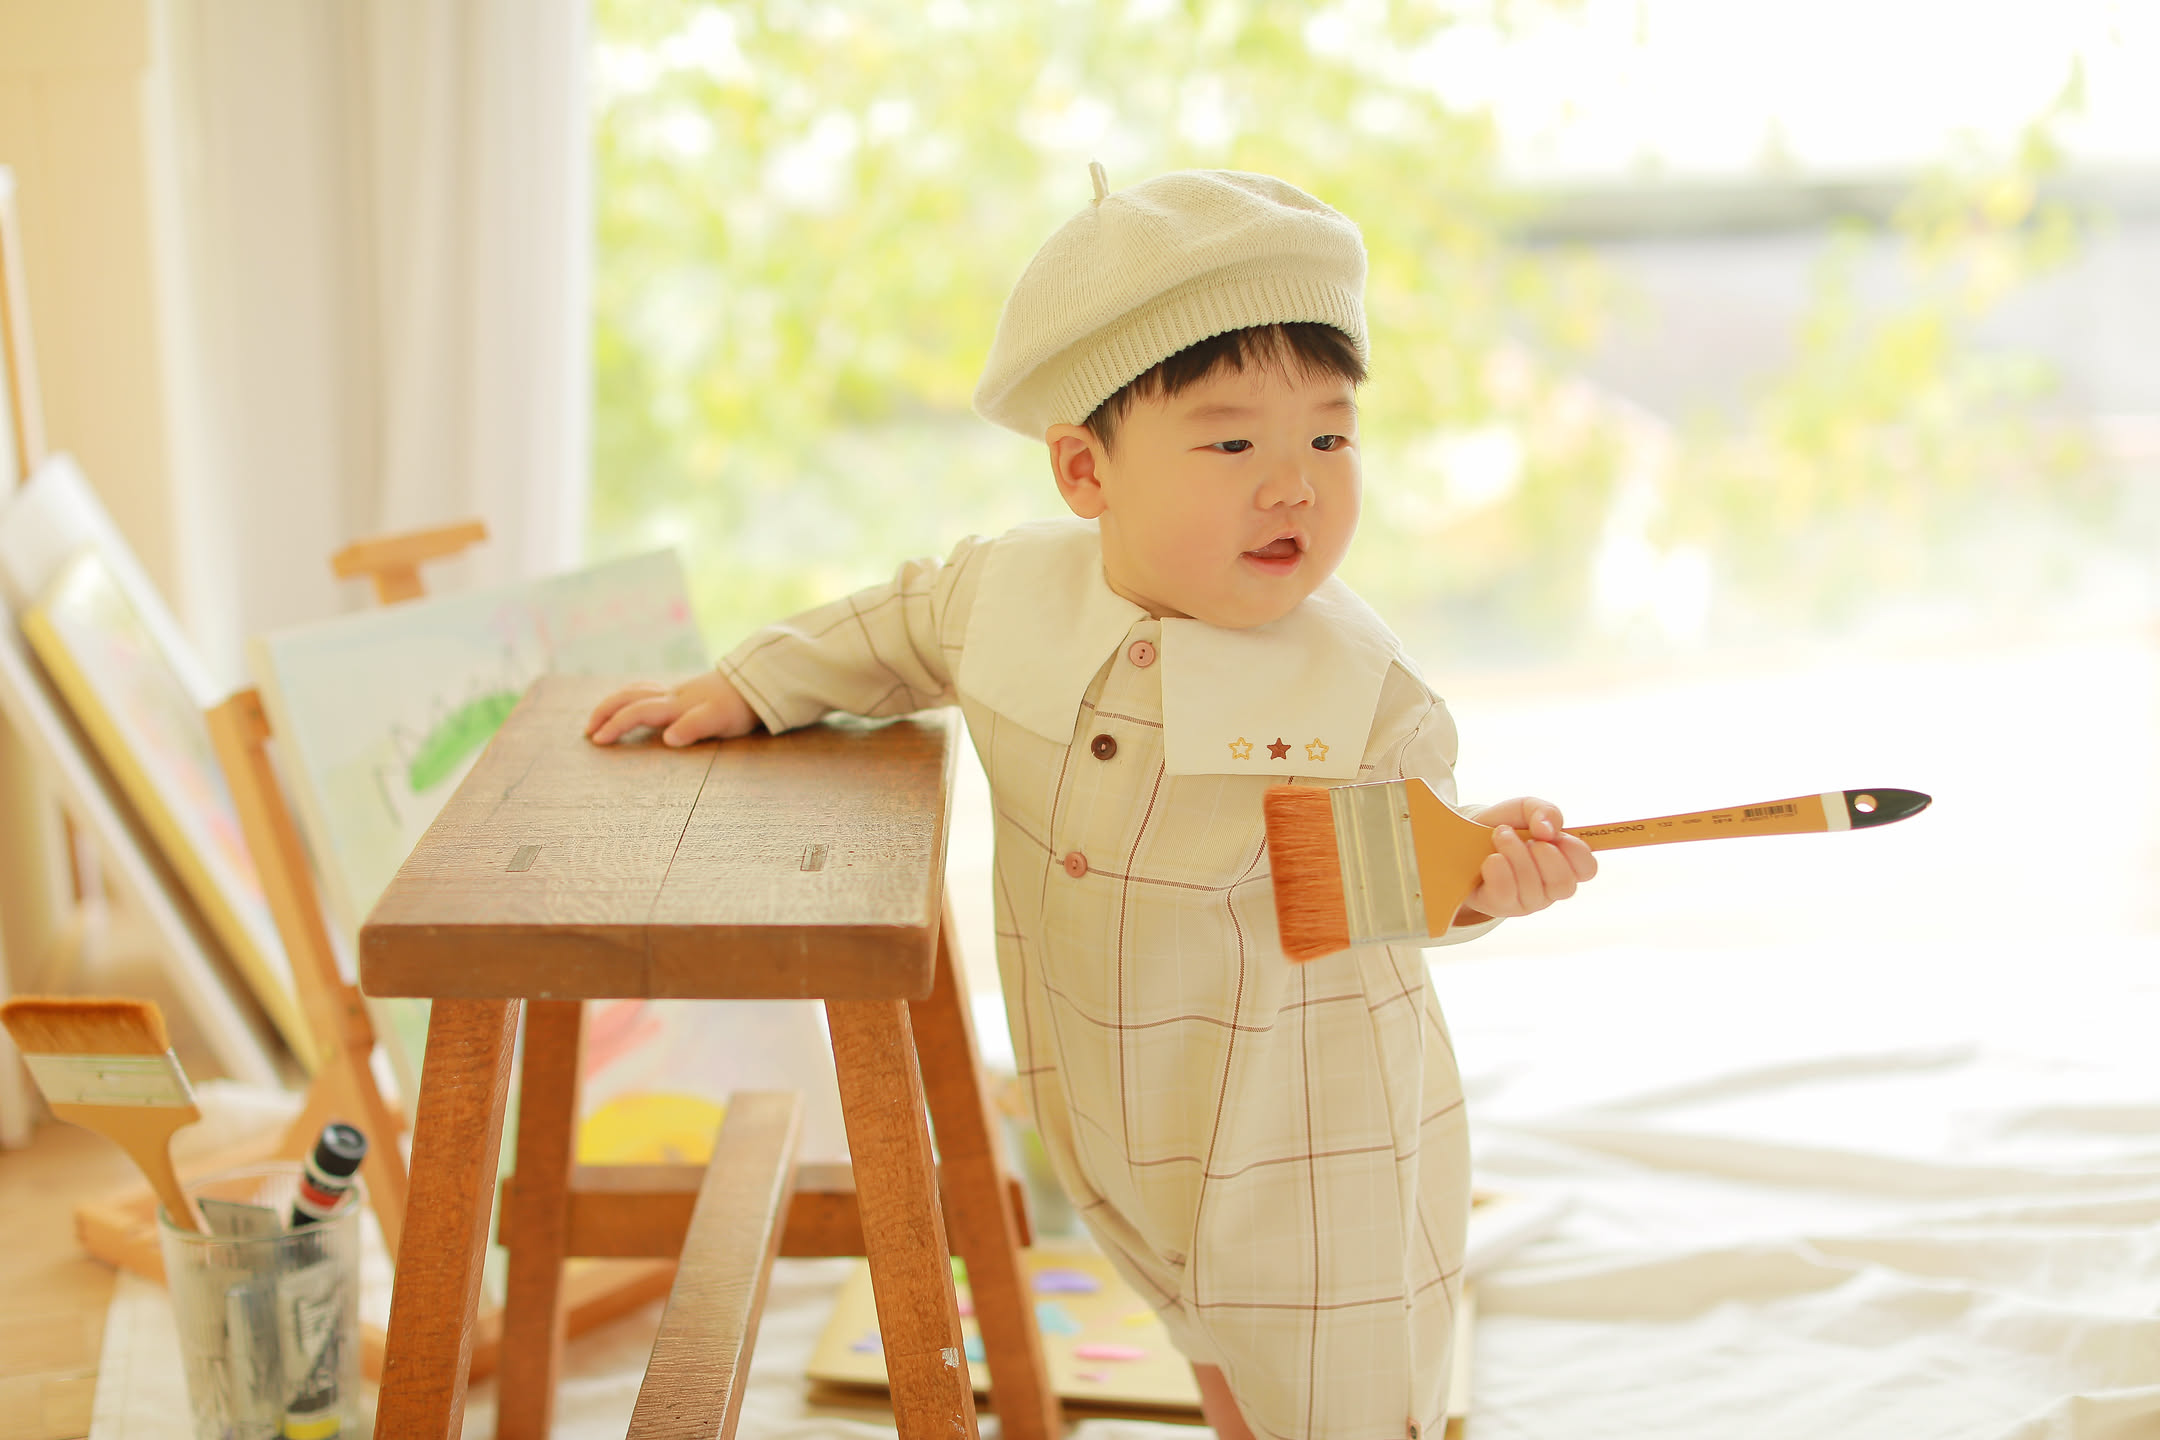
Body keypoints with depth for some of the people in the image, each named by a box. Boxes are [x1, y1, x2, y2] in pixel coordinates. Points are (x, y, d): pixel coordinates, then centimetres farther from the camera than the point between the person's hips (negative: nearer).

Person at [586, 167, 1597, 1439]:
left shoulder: (1360, 688, -24)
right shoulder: (1011, 590, -12)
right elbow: (899, 630, 10)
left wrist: (1481, 869, -34)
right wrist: (742, 693, 9)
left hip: (1311, 1151, -4)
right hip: (1122, 1133, 5)